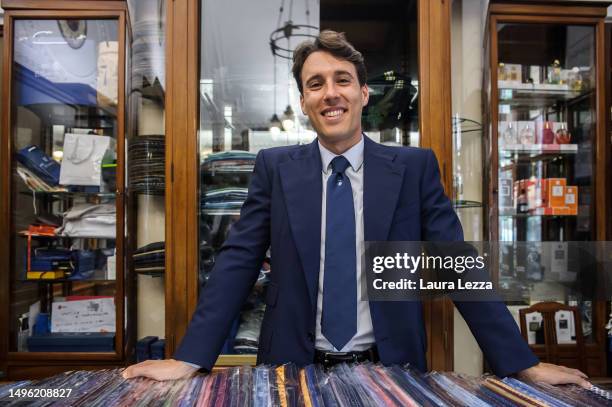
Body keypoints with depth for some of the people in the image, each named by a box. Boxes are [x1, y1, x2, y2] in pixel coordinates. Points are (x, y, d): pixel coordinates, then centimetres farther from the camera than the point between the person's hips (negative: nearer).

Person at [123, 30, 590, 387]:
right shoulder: (275, 167, -2)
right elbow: (236, 264, -5)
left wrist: (524, 363, -6)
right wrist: (190, 358, -13)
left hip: (389, 369, 0)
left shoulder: (415, 167, -3)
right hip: (298, 368, 1)